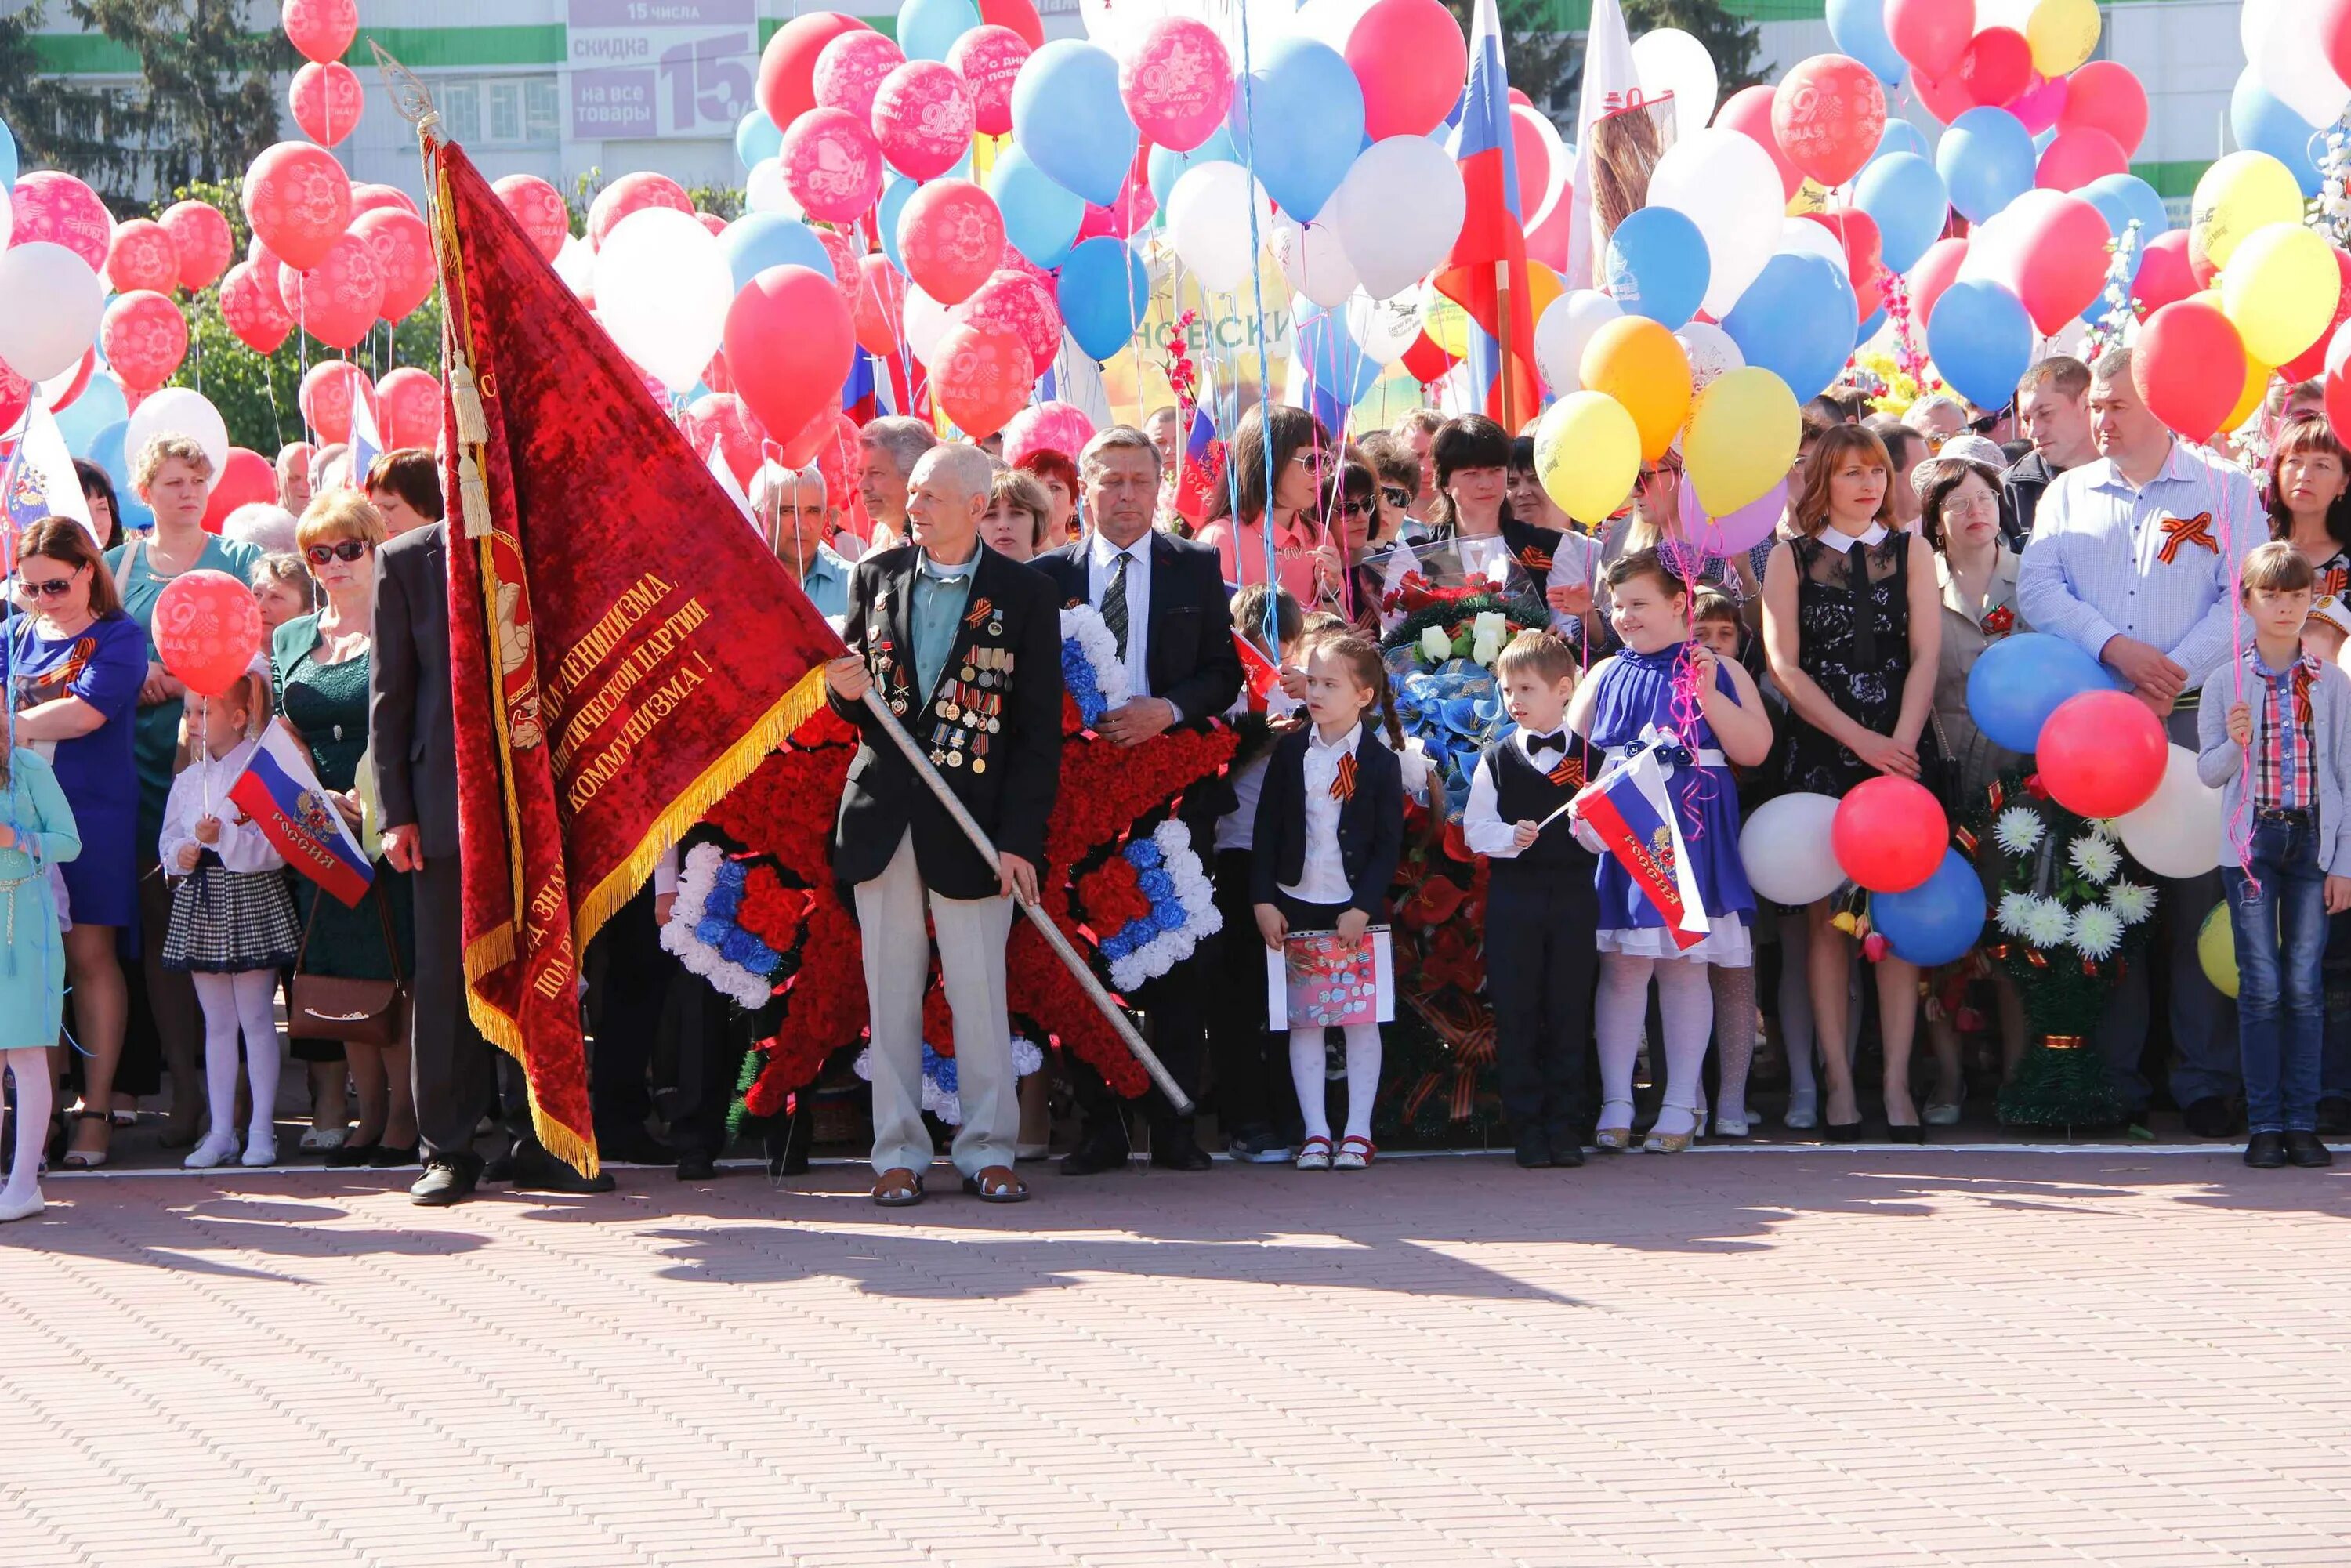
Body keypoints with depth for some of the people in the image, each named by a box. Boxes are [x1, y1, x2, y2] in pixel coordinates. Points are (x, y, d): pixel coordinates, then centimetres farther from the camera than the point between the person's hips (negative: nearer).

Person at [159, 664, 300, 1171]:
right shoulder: (188, 780, 11)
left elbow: (275, 846, -15)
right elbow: (169, 841, 13)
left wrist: (223, 838, -23)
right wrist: (181, 853, -8)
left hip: (250, 900, -6)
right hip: (199, 901, 6)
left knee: (256, 1018, -2)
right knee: (217, 1023, 9)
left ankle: (262, 1130, 4)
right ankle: (221, 1132, 13)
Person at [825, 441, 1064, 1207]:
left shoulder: (1025, 593, 0)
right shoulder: (875, 576, 10)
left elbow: (1040, 728, -1)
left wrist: (1020, 837, -9)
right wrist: (846, 691, -7)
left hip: (971, 819, -3)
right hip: (883, 813, 3)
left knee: (980, 991, -3)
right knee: (891, 991, 4)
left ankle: (987, 1150, 8)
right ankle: (898, 1152, 10)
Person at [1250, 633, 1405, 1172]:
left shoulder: (1380, 763, -4)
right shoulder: (1289, 752, 3)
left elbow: (1389, 845, -4)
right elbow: (1266, 830, 4)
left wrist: (1363, 907, -12)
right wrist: (1264, 901, -3)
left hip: (1355, 911, -2)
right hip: (1295, 906, 2)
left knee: (1360, 1019, 2)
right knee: (1303, 1022, 3)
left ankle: (1357, 1133, 8)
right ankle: (1315, 1133, 8)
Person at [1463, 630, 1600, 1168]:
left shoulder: (1589, 756, 5)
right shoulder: (1497, 759, 8)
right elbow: (1475, 829, 4)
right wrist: (1509, 837, -14)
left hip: (1573, 894, -1)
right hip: (1513, 896, 1)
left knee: (1569, 1011, 1)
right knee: (1516, 1013, 0)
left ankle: (1565, 1124, 7)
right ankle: (1526, 1125, 5)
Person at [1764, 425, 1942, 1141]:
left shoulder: (1910, 552, 11)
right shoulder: (1790, 559, 7)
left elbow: (1925, 657, 3)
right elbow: (1784, 664, -1)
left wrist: (1900, 745, -11)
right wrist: (1860, 739, -10)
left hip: (1901, 750, 1)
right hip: (1819, 752, -1)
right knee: (1827, 912, -4)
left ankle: (1897, 1082, -6)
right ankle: (1838, 1082, -2)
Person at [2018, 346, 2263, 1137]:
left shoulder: (2225, 492, 8)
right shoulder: (2068, 495, 16)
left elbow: (2247, 598, -3)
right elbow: (2038, 587, 3)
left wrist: (2178, 672, -15)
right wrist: (2115, 647, -13)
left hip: (2194, 717, -2)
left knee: (2198, 894, -5)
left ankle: (2205, 1080, 1)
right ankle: (2113, 1078, 7)